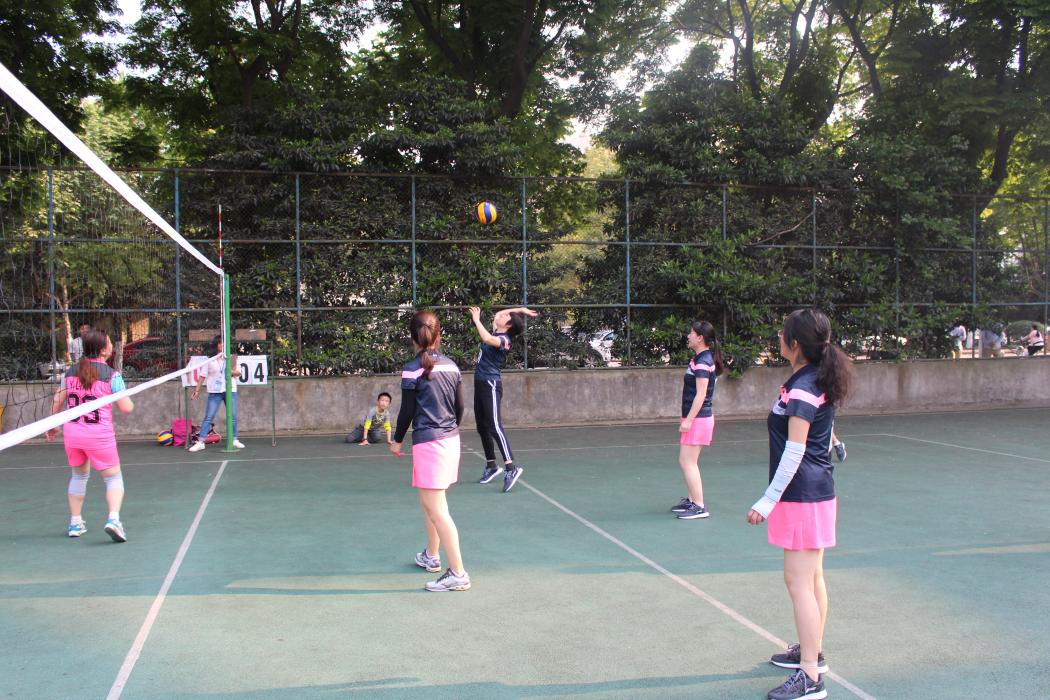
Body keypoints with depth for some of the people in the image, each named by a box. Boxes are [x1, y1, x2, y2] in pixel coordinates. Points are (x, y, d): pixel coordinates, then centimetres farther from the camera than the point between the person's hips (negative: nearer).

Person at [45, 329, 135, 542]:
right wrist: (128, 398, 12)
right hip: (99, 436, -5)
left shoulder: (71, 371, 6)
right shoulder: (111, 375, -10)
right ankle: (113, 518, -15)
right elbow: (127, 408, -10)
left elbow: (57, 402, 13)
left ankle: (75, 522, 29)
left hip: (72, 433, 5)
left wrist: (52, 426, 27)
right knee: (113, 477, 5)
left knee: (78, 476, 24)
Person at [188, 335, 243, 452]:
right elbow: (202, 376, 4)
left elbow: (238, 372, 8)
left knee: (233, 417, 3)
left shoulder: (232, 358, 9)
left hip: (230, 391, 2)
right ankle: (200, 442, -4)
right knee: (208, 417, -5)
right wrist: (196, 391, 0)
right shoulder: (210, 361, 4)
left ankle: (234, 440, 14)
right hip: (215, 392, -2)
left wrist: (233, 372, -14)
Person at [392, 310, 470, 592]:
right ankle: (432, 556, 38)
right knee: (429, 500, 24)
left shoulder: (412, 370, -12)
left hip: (428, 442, -7)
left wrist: (398, 440, 7)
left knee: (437, 509, -4)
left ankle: (458, 573, -5)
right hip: (451, 439, 8)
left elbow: (407, 411, -8)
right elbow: (459, 406, 11)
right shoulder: (451, 366, 6)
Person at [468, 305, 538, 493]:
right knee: (482, 427, 12)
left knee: (495, 426, -19)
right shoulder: (497, 333, 11)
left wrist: (476, 320, -23)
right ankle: (491, 466, 22)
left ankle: (511, 467, -23)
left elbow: (487, 339, -35)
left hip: (491, 384, -9)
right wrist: (520, 309, 19)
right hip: (480, 383, 9)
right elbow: (497, 314, 27)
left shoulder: (503, 340, -14)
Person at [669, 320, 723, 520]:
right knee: (687, 462, 16)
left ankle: (699, 507, -2)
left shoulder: (703, 362, -17)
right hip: (695, 418, 10)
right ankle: (692, 500, 26)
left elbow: (701, 394, -21)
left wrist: (688, 420, -20)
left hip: (697, 419, -10)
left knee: (687, 462, -6)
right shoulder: (700, 359, 12)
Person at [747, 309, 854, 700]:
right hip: (817, 491, 10)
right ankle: (813, 651, 33)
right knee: (812, 578, 19)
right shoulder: (817, 380, 9)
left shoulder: (802, 389, -20)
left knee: (799, 581, -7)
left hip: (802, 495, -10)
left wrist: (769, 500, -20)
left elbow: (794, 450, -22)